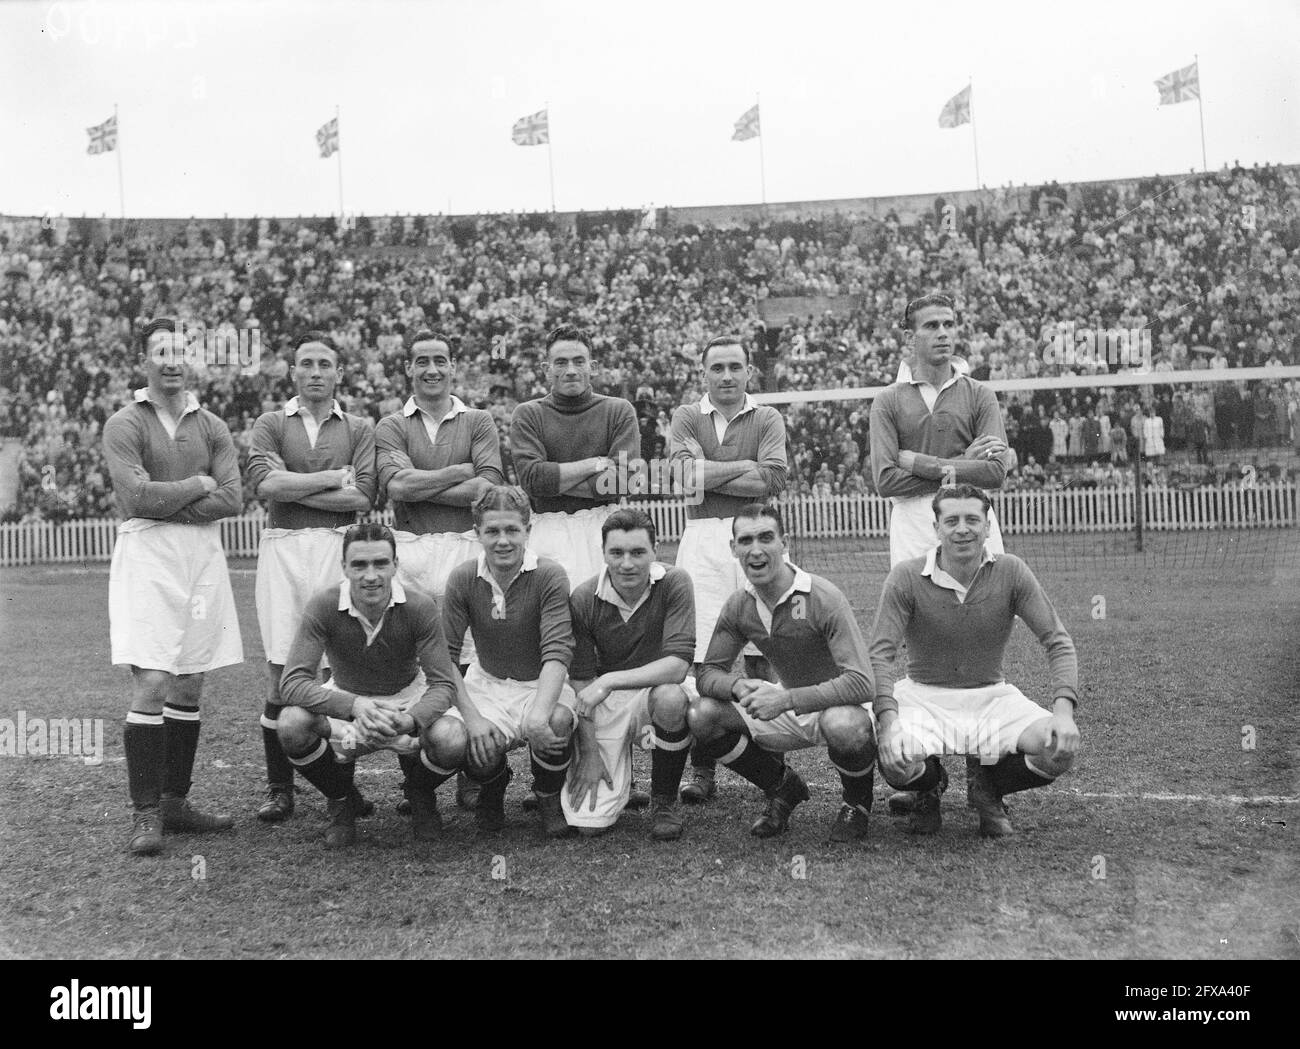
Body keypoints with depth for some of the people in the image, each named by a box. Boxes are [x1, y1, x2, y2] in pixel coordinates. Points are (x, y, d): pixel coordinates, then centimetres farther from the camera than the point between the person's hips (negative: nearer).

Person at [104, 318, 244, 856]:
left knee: (190, 687, 7)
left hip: (204, 555, 5)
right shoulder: (124, 424, 1)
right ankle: (145, 814, -4)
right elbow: (137, 497, -12)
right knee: (152, 683, -10)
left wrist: (168, 505, -9)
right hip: (146, 554, -5)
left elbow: (233, 498, 0)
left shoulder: (211, 427, 13)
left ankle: (175, 802, 17)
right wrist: (197, 486, -2)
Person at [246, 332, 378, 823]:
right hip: (283, 546, 0)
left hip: (340, 548, 0)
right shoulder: (271, 424, 13)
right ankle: (279, 787, 6)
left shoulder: (360, 429, 13)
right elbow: (263, 482, -6)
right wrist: (333, 477, -4)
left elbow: (364, 496, -2)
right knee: (281, 669, -2)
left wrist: (294, 489, -4)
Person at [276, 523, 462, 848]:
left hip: (408, 700, 0)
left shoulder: (420, 607, -21)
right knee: (291, 724, -31)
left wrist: (409, 721, -45)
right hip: (345, 699, 0)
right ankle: (341, 800, 2)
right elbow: (292, 682, -27)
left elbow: (443, 683, -22)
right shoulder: (323, 606, -21)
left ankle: (419, 791, 9)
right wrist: (355, 706, -45)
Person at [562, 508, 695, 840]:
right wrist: (590, 752, -10)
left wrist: (610, 681, -29)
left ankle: (664, 800, -10)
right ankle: (618, 772, 26)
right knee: (588, 820, -13)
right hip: (605, 706, 1)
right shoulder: (583, 600, -9)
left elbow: (678, 664, -23)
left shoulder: (674, 583, -14)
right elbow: (580, 682, -5)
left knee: (670, 698, -39)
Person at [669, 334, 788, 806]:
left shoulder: (767, 418, 11)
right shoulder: (687, 416, 12)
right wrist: (748, 467, -5)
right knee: (701, 663, -2)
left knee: (761, 661, -1)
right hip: (701, 539, 0)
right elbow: (685, 473, -7)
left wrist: (707, 475, -5)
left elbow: (774, 479, -7)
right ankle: (702, 771, 5)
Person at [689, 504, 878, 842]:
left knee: (843, 725, -41)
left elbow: (861, 683, -30)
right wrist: (738, 685, -26)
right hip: (787, 711, 5)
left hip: (840, 704, -5)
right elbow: (708, 674, -1)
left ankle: (857, 803, -4)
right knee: (701, 715, -15)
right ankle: (783, 787, 9)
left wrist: (787, 699, -38)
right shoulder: (738, 607, -5)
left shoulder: (823, 598, -23)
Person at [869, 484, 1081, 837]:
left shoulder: (1010, 572, -6)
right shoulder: (906, 577, -12)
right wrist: (889, 721, -33)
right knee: (895, 762, -31)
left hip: (992, 696, 2)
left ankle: (988, 788, 10)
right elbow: (880, 654, -16)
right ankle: (930, 787, 10)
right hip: (923, 696, -1)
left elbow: (1057, 642, -7)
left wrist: (1063, 709, -24)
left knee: (1060, 750, -24)